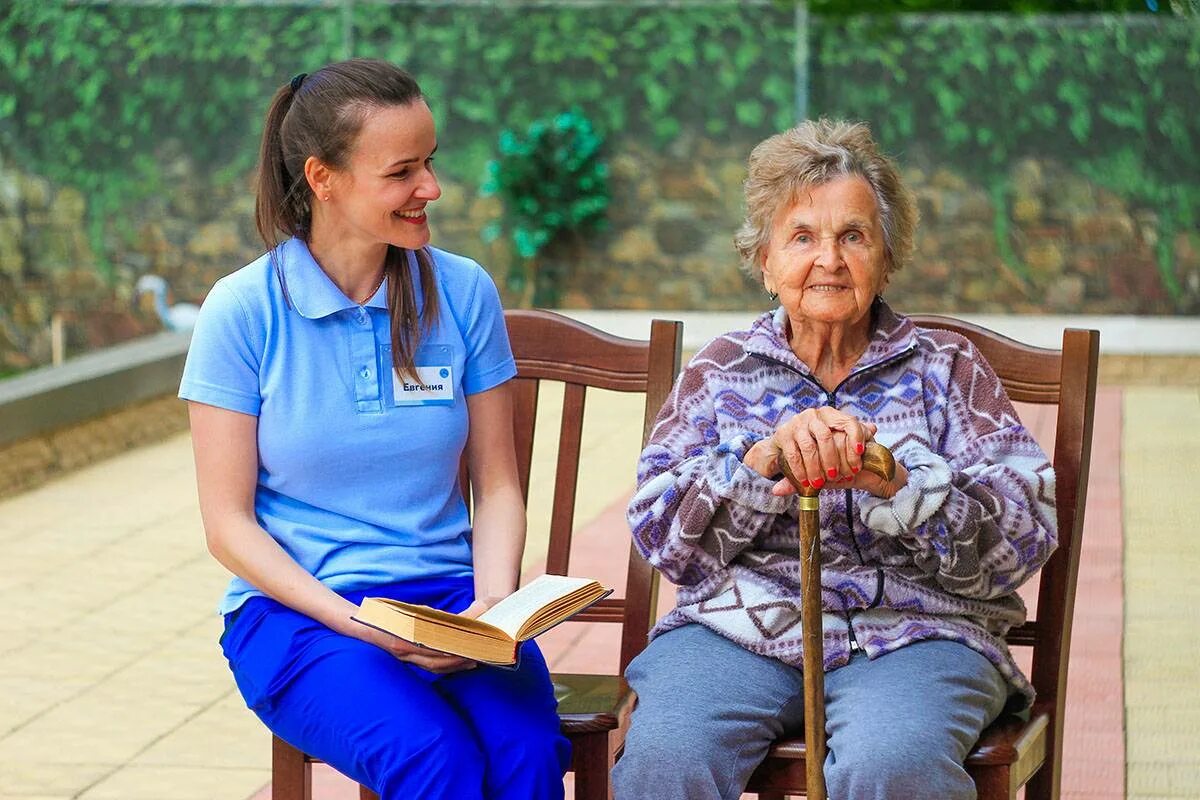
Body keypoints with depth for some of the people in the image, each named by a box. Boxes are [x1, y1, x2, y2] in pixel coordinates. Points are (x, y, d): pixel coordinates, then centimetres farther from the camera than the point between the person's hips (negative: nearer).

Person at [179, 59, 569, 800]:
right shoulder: (243, 310, -4)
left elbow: (497, 486, 7)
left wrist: (492, 606, -12)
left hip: (447, 595, 3)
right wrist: (357, 626, -16)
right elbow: (229, 523, -3)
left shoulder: (463, 293, 3)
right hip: (297, 610, -2)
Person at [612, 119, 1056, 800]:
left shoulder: (947, 368, 13)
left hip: (911, 633, 0)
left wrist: (895, 480, -17)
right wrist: (765, 459, -14)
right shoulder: (721, 372, 16)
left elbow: (1025, 536, 0)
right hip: (738, 627, 1)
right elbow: (660, 533, 4)